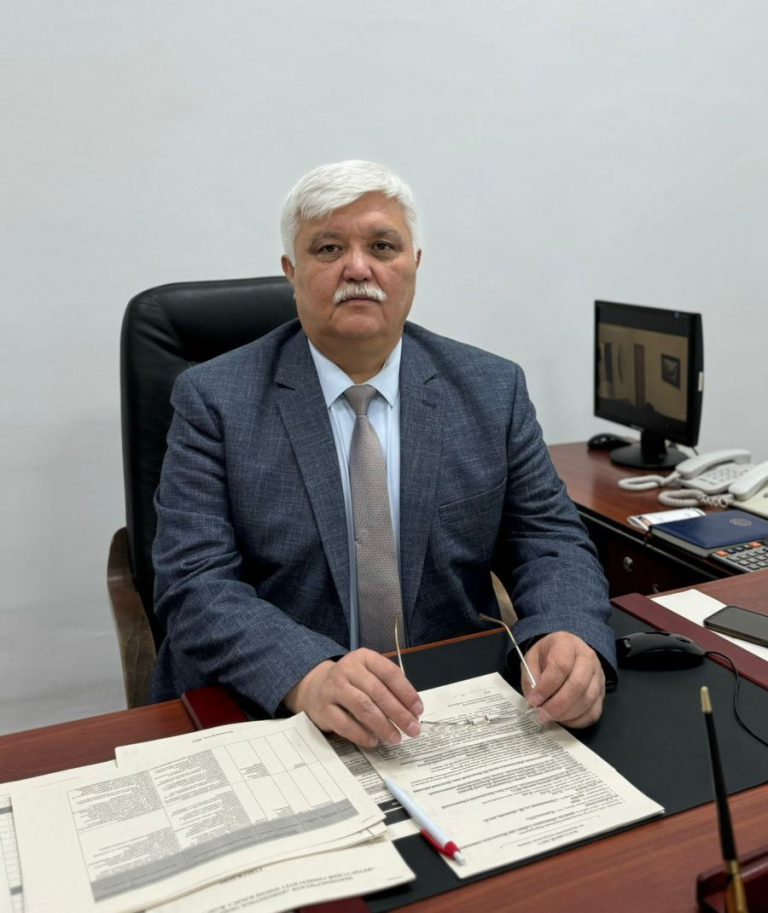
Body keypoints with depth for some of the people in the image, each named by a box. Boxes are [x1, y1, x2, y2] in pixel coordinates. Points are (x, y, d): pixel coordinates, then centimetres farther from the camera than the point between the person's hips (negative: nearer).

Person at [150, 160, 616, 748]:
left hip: (455, 715, 4)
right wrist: (309, 676, -30)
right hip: (269, 712, -3)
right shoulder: (214, 400, -4)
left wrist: (573, 638, -19)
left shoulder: (493, 391, 3)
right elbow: (196, 584, -12)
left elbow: (550, 539, 3)